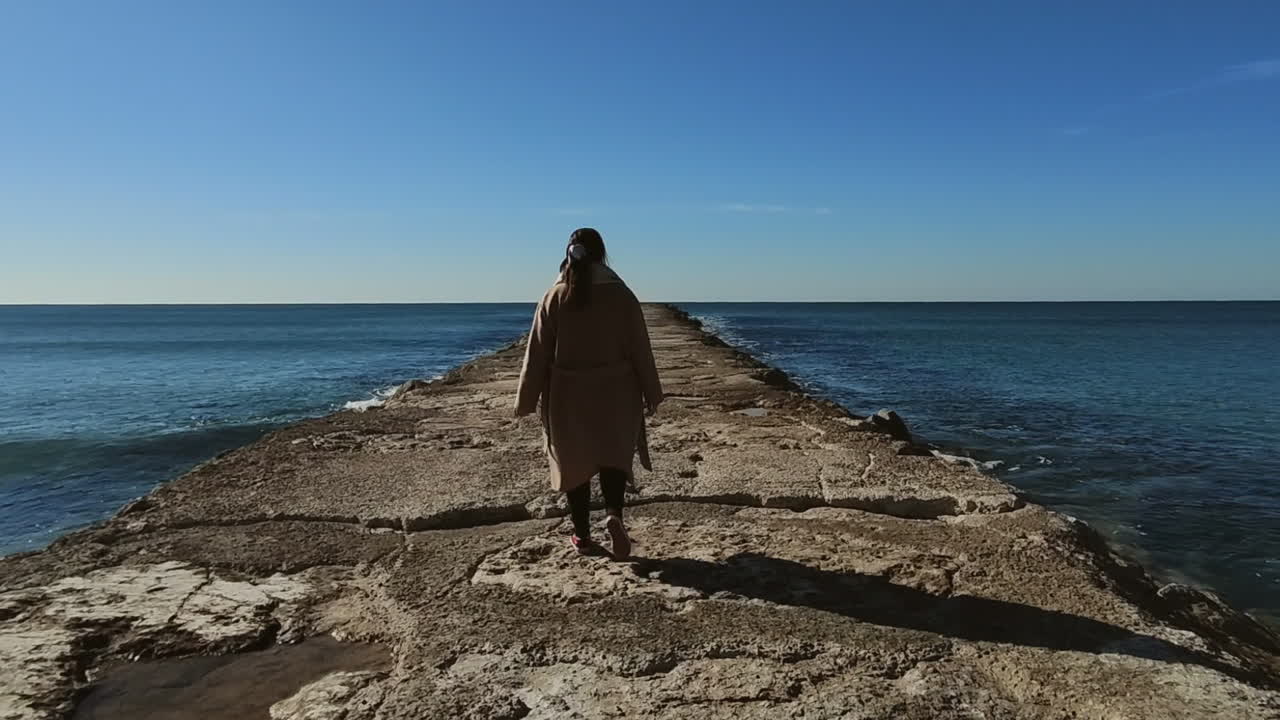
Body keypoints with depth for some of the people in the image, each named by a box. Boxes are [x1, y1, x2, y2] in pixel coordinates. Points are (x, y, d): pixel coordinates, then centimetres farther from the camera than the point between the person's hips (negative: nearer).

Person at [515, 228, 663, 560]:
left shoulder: (554, 297, -5)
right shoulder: (621, 295, -6)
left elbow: (537, 352, -2)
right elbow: (640, 349, -3)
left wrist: (527, 400, 5)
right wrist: (651, 393, 6)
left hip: (568, 395, 1)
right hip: (615, 392, 0)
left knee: (575, 463, 12)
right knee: (614, 456, 12)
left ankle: (582, 536, 16)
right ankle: (614, 515, -12)